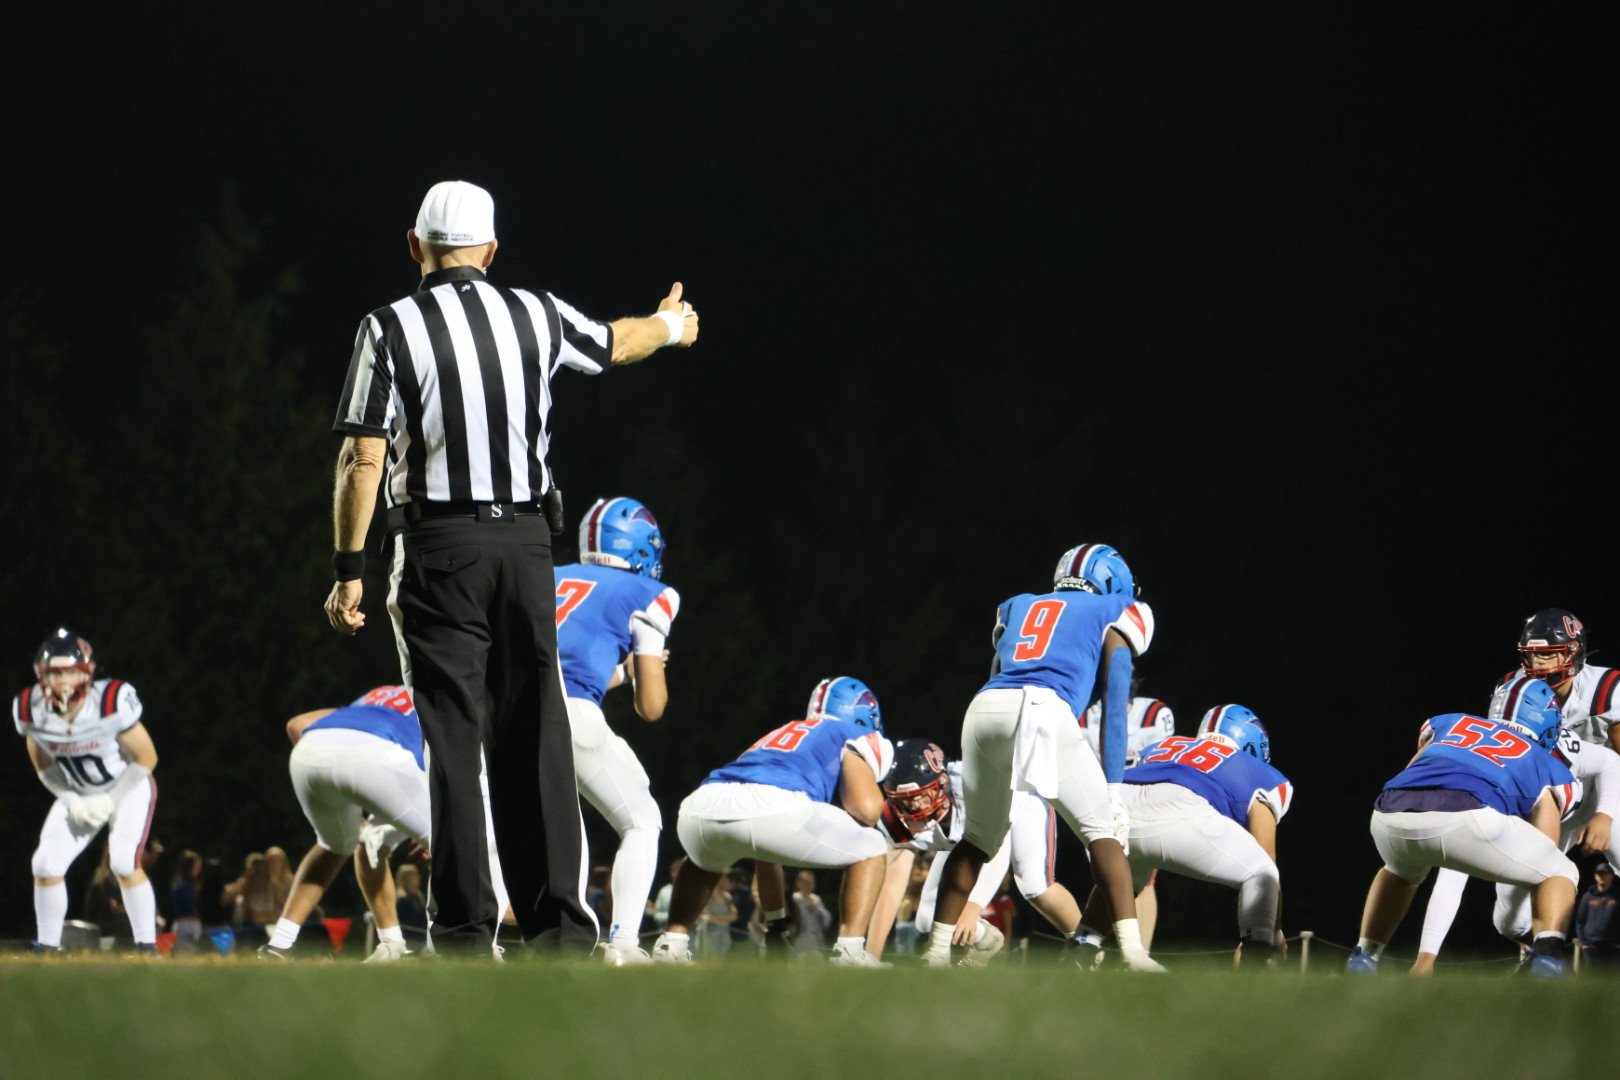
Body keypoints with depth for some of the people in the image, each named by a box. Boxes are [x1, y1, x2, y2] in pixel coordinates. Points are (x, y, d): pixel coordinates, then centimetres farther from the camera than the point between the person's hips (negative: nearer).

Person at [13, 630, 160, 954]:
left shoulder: (113, 703, -30)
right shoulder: (31, 711, -16)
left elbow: (146, 758, -17)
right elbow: (45, 768, 2)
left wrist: (110, 801, -18)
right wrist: (73, 802, -11)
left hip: (129, 788, -4)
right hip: (78, 795, 4)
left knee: (124, 862, -22)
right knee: (46, 864, -7)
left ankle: (147, 948, -12)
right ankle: (47, 950, 8)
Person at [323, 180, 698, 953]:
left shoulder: (389, 331, -7)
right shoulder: (535, 316, 5)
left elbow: (363, 461, -11)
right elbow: (616, 344, 25)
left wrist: (348, 570, -6)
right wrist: (671, 323, 47)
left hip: (439, 549, -3)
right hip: (526, 541, 3)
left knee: (454, 742, -1)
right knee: (535, 736, 8)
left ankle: (467, 927, -3)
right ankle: (559, 920, 6)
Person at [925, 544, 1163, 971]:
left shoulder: (1018, 608, 34)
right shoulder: (1110, 615, 22)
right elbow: (1114, 710, 13)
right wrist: (1113, 787, 10)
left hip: (985, 710, 4)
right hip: (1045, 709, -4)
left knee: (979, 837, 21)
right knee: (1100, 829, 5)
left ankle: (937, 950, 21)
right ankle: (1132, 951, -8)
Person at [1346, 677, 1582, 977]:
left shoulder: (1451, 723, 39)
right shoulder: (1546, 768, 30)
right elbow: (1543, 861, 25)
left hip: (1390, 816, 4)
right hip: (1463, 815, -4)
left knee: (1401, 872, 42)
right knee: (1560, 873, 19)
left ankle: (1362, 961, 34)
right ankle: (1547, 960, -6)